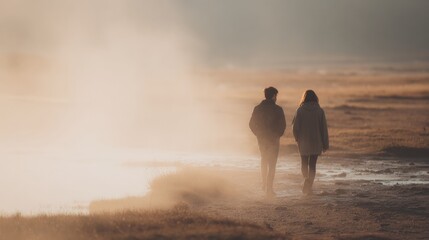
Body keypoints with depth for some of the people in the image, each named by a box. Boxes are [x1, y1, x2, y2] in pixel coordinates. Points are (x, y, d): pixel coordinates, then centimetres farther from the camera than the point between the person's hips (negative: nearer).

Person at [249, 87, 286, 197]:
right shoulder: (278, 109, -12)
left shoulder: (257, 109, -1)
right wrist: (278, 135, 4)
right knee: (272, 164, 3)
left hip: (261, 139, 4)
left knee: (264, 160, 25)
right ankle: (269, 188, -2)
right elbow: (283, 125, -14)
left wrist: (259, 134, 12)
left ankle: (264, 184, 29)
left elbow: (252, 124, 0)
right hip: (273, 140, -4)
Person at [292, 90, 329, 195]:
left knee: (304, 163, 18)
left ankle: (307, 179, 2)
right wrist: (325, 144, 3)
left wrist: (297, 138, 13)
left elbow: (295, 127, -7)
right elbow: (323, 128, -3)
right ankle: (309, 186, 0)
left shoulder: (300, 110, -7)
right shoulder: (320, 111, -4)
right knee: (312, 164, 6)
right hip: (316, 142, 1)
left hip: (304, 142, -1)